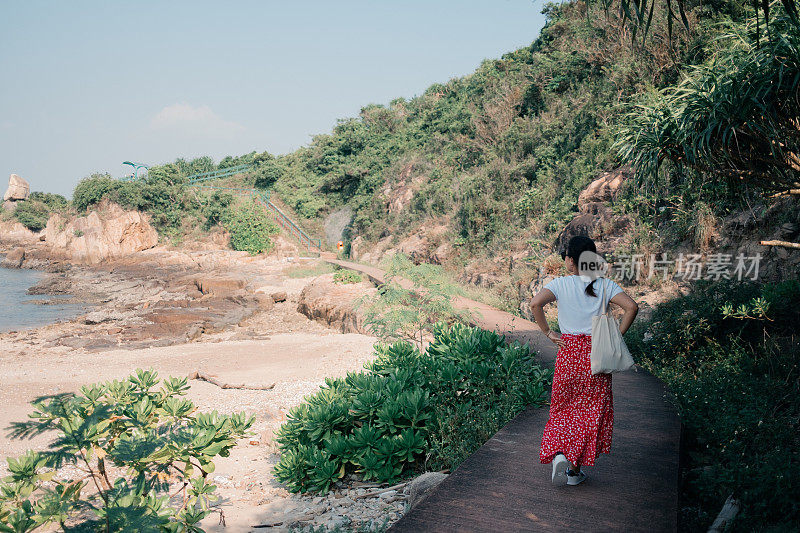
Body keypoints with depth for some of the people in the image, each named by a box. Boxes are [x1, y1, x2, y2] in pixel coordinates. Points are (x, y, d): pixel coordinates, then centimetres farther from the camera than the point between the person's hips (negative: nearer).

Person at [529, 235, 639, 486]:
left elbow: (535, 304, -21)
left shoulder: (561, 284, -5)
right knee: (590, 410, 10)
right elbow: (632, 307, -11)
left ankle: (559, 454, -2)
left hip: (568, 351, -1)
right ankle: (575, 469, 15)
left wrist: (548, 333, -10)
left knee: (564, 408, 17)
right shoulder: (604, 284, 0)